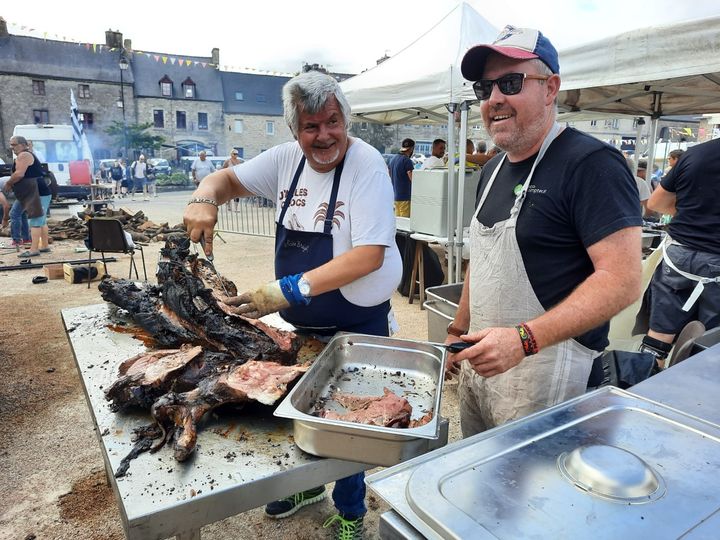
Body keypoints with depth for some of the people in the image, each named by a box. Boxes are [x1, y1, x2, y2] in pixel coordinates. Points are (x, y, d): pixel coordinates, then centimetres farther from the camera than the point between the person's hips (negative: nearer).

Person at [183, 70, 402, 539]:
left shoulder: (366, 165, -20)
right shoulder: (287, 159, -1)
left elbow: (370, 255, -28)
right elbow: (229, 179, 10)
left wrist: (290, 289, -32)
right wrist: (206, 197, -15)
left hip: (355, 327, -6)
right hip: (301, 322, 6)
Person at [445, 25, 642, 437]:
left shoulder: (591, 164, -15)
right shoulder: (494, 169, 11)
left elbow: (623, 280, -21)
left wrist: (524, 338, -29)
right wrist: (459, 331, 15)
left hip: (545, 369, -8)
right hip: (482, 358, 8)